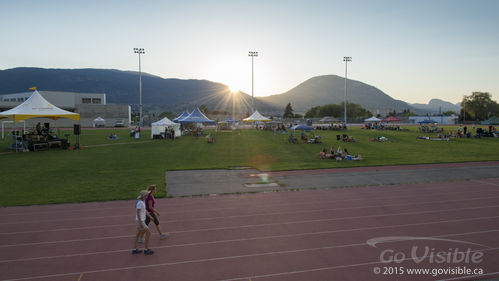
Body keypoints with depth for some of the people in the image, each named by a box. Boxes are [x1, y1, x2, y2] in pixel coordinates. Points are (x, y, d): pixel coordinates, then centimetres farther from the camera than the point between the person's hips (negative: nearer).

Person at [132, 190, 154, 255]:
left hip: (141, 221, 9)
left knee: (138, 234, 14)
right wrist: (141, 222, -24)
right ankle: (146, 249, 5)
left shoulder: (143, 202, 10)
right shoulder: (140, 202, -19)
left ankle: (135, 249, 21)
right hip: (140, 221, -9)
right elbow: (138, 213, -22)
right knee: (148, 233, -3)